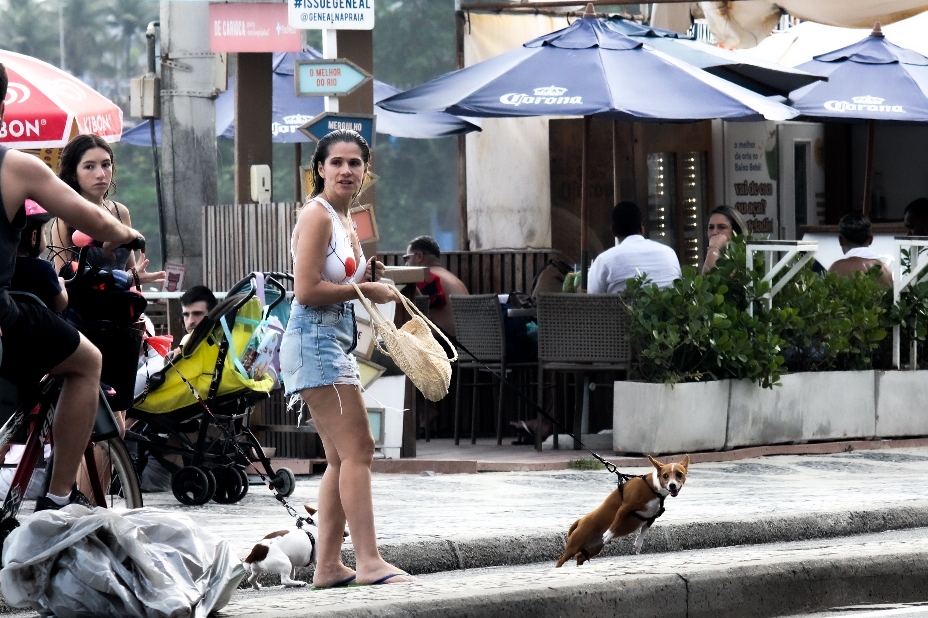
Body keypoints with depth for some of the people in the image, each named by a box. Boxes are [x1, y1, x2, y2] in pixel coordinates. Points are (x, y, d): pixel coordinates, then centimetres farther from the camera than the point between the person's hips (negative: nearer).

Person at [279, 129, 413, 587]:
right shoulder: (317, 215, -12)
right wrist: (364, 290, -12)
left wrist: (367, 276, 8)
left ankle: (328, 566, 11)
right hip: (315, 340, -10)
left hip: (335, 343, 10)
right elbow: (306, 291, -20)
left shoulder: (344, 219, 17)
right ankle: (369, 561, -15)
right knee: (357, 448, -13)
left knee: (342, 457, 9)